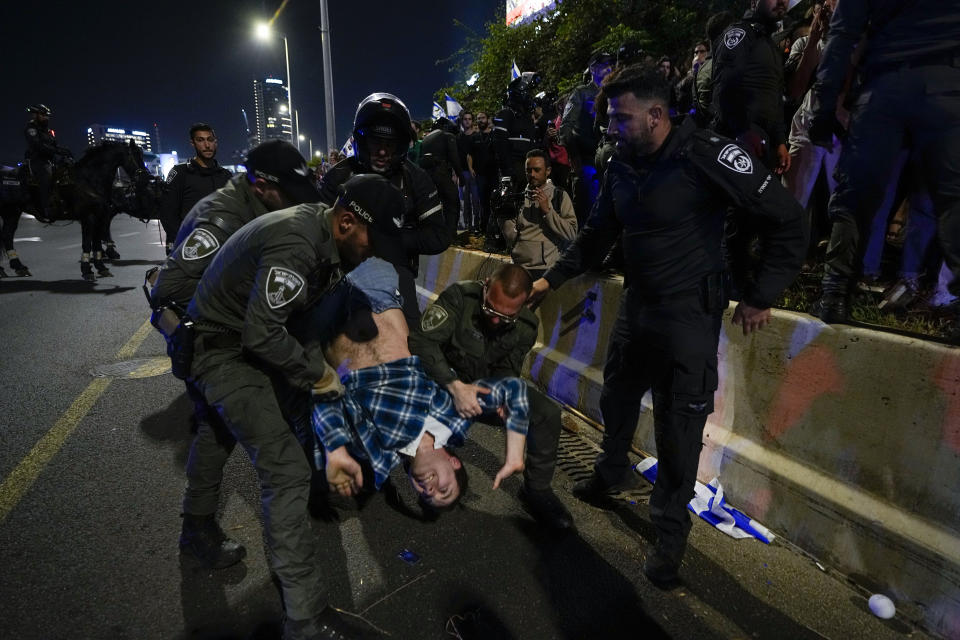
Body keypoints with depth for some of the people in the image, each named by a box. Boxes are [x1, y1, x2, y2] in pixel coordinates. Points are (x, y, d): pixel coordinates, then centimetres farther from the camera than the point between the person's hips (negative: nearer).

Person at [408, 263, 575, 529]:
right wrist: (455, 386, -45)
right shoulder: (460, 296, -26)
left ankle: (537, 490, 3)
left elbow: (507, 370, -7)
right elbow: (422, 341, -33)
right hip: (446, 379, -3)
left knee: (548, 413, -16)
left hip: (491, 383, 3)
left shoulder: (526, 327, -12)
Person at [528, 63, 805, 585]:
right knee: (616, 399, 19)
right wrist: (553, 278, 9)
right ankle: (610, 473, 47)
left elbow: (787, 219, -14)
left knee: (679, 429, 1)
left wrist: (761, 297, -12)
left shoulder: (704, 156, -19)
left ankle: (670, 532, 22)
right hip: (637, 306, 7)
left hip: (689, 314, -6)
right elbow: (598, 233, 15)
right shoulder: (621, 166, 3)